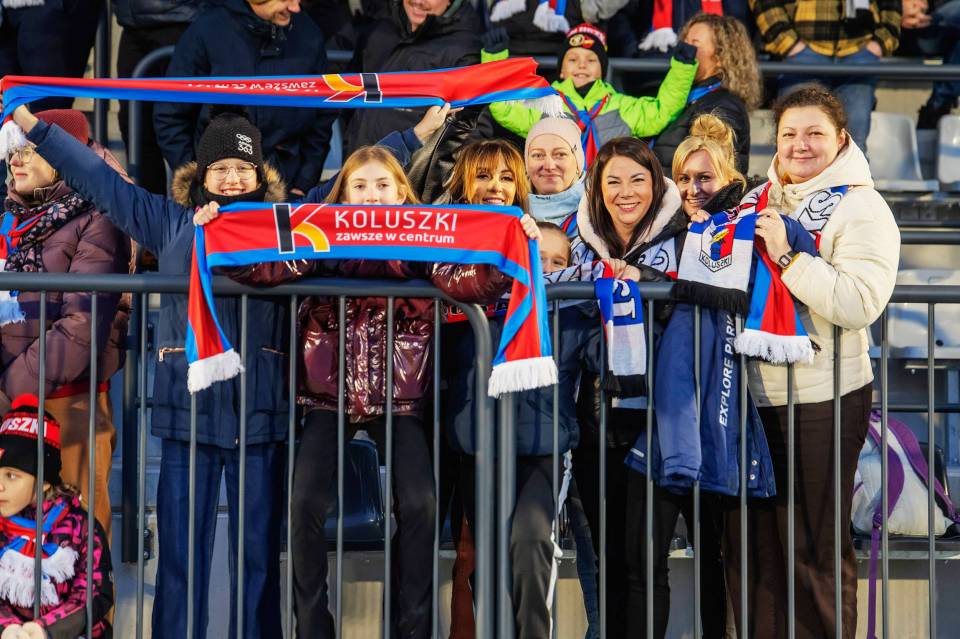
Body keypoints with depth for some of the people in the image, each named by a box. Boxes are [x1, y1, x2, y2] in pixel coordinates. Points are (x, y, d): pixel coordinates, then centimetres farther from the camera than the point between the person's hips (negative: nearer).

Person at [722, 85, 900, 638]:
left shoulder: (861, 208, -8)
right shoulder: (761, 199, 11)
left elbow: (860, 304, -22)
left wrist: (787, 255, -22)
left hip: (821, 402, -6)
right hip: (751, 394, 6)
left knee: (814, 549, 4)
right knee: (748, 543, 13)